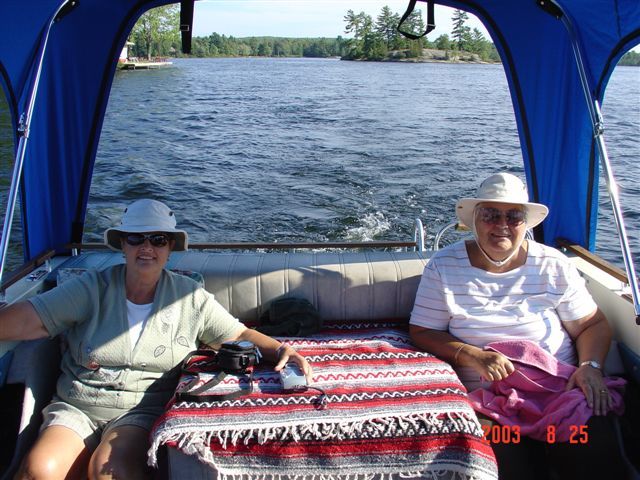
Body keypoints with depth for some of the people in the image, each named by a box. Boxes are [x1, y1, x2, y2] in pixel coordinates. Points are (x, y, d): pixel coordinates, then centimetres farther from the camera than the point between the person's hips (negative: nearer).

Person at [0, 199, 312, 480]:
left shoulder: (190, 299, 3)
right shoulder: (93, 288, 0)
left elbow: (239, 335, 5)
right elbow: (28, 320, -8)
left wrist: (281, 350, -12)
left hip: (143, 411, -1)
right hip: (76, 408, 2)